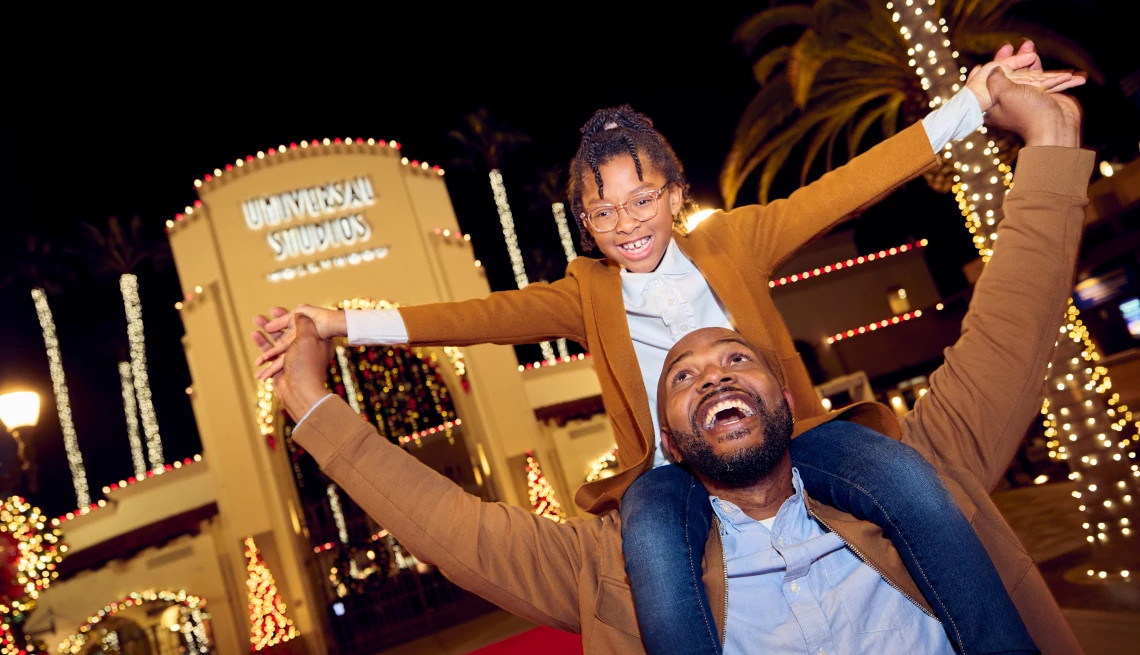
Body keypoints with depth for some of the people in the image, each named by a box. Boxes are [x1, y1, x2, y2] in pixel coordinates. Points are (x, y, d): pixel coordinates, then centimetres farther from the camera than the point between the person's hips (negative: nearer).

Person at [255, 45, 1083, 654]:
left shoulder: (729, 243, 8)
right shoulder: (588, 291, 10)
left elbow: (841, 190, 4)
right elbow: (488, 315, 0)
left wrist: (975, 99, -1)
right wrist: (346, 322, -11)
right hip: (674, 470, -1)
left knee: (901, 473, -27)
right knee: (651, 535, -35)